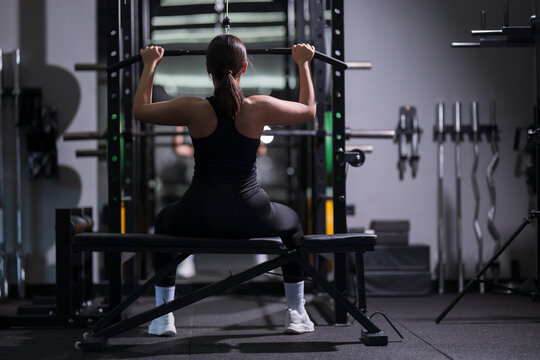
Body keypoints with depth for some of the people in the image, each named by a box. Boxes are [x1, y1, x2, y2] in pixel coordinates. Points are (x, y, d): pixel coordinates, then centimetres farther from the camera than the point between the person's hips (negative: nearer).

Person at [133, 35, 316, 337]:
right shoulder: (260, 108, -9)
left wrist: (150, 65, 19)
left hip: (198, 220, 0)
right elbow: (309, 109, 11)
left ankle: (163, 317, 29)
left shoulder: (193, 110, -10)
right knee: (292, 223, 33)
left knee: (165, 221, 34)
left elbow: (141, 110, 9)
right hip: (252, 219, 0)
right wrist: (304, 64, 22)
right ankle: (297, 314, 31)